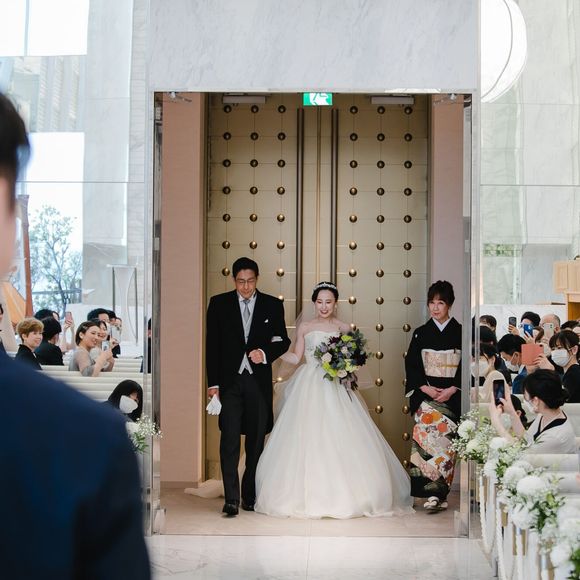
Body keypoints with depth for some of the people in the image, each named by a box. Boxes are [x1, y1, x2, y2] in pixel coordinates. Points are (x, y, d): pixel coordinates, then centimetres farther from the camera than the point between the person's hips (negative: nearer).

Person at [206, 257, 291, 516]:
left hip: (259, 381, 1)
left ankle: (250, 495, 19)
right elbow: (212, 345, 3)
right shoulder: (219, 303, 4)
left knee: (256, 441, 8)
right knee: (229, 440, -9)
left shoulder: (273, 305, 6)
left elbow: (283, 341, 10)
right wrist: (213, 383, -2)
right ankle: (231, 499, -8)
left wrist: (265, 354, -12)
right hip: (230, 380, -1)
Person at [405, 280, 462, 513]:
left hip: (452, 395, -1)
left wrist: (452, 389, -10)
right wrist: (425, 388, -8)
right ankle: (436, 493, -11)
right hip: (426, 394, 1)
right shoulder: (421, 333, 8)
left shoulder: (460, 333, 3)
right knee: (427, 435, -11)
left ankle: (438, 493, -1)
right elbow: (411, 365, 5)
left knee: (445, 438, -6)